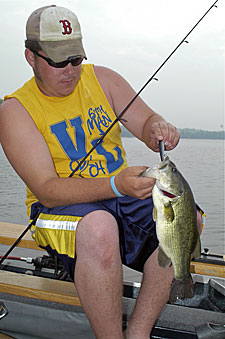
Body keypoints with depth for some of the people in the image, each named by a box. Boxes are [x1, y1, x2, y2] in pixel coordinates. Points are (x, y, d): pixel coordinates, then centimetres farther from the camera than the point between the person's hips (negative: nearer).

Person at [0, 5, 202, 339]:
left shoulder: (102, 79, 5)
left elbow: (146, 121, 5)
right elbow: (46, 190, -17)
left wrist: (158, 129, -22)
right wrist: (115, 185, -32)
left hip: (122, 192, 5)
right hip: (60, 207, -4)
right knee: (99, 229, -38)